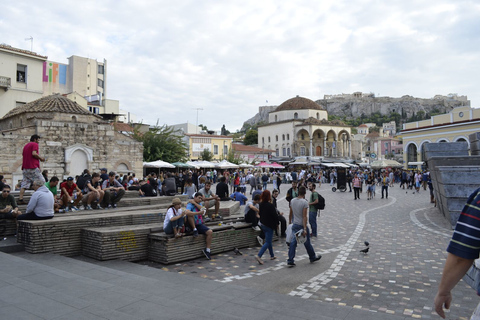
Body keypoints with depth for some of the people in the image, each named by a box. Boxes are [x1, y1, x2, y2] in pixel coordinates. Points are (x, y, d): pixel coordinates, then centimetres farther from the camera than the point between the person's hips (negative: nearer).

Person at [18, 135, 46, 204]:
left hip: (25, 168, 8)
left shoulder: (26, 145, 23)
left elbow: (23, 154, 25)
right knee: (42, 183, -3)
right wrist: (40, 158, -3)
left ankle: (20, 199, -2)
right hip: (33, 167, -8)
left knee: (24, 185, 4)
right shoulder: (35, 144, -3)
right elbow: (34, 153, -18)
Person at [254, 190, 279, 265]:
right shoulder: (270, 205, -21)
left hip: (263, 224, 8)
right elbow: (275, 215, -16)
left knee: (269, 241, 21)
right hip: (269, 225, -8)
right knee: (268, 242, -4)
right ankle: (259, 256, -15)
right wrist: (277, 223, -1)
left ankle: (272, 255, 32)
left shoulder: (260, 204, 1)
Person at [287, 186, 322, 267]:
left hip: (294, 225, 5)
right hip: (302, 225, -5)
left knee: (293, 242, 5)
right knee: (307, 242, 11)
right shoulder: (305, 202, -16)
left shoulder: (292, 201, 2)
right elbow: (304, 216, -20)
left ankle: (290, 261, 3)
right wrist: (305, 229, -20)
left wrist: (290, 222, 23)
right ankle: (312, 257, 30)